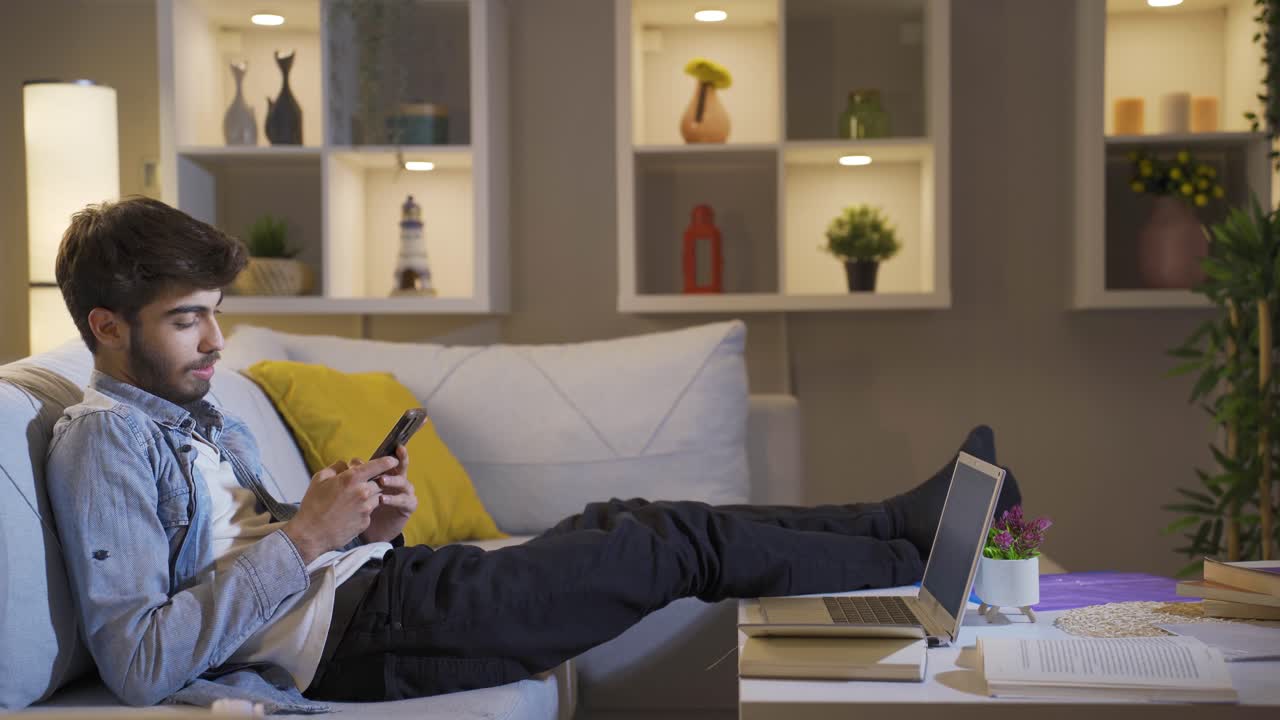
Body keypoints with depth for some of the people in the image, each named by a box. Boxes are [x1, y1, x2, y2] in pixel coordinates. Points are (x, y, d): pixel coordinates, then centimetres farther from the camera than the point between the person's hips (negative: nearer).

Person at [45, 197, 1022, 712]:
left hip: (373, 585, 9)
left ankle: (906, 520, 13)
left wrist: (361, 519, 2)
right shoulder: (102, 438, -10)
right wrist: (304, 538, -21)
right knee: (680, 543, -8)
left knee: (625, 523, 4)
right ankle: (914, 559, 8)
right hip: (353, 629, -9)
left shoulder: (201, 417, 21)